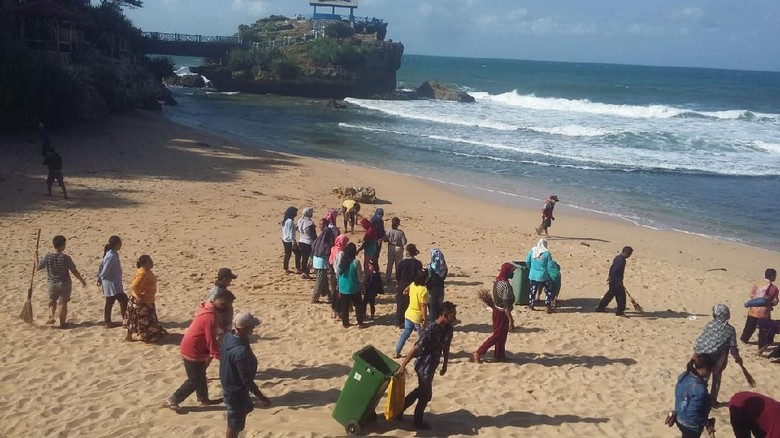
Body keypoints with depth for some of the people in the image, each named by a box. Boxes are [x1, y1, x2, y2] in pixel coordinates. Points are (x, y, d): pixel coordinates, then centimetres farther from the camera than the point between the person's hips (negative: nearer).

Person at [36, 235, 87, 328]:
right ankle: (62, 323, 15)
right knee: (63, 303, 9)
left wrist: (36, 257, 23)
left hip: (51, 284, 3)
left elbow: (38, 266, 5)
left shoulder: (47, 257, -9)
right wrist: (82, 280, -3)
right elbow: (74, 271, -14)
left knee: (52, 301, 25)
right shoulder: (65, 257, -18)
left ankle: (51, 316, 7)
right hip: (64, 284, -3)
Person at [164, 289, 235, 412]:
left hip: (193, 347, 10)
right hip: (192, 351, -10)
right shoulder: (210, 317, -29)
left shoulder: (207, 308, 3)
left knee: (200, 375, 21)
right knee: (195, 380, 2)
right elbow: (211, 340, -25)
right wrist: (218, 356, -15)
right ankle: (172, 400, 8)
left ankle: (204, 399, 34)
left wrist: (211, 353, 19)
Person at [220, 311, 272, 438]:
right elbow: (247, 380, -30)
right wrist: (262, 398, -20)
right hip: (236, 391, -9)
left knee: (246, 409, 31)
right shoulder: (241, 351, -36)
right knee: (235, 425, 11)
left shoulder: (228, 336, -9)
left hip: (228, 385, 9)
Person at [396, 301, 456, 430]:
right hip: (424, 366, -8)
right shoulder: (430, 330, -28)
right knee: (426, 394, 7)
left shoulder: (448, 329, -4)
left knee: (421, 390, 23)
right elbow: (416, 348, -24)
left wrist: (445, 365, 18)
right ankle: (418, 421, 29)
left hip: (432, 366, 8)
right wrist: (403, 365, -20)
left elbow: (446, 348, 10)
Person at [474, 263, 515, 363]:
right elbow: (506, 306, -24)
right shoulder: (506, 285, -25)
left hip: (497, 311, 9)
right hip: (502, 313, -9)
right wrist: (511, 321, -21)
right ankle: (479, 352, 3)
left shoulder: (497, 281, 3)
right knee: (498, 335, 2)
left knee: (501, 335, 18)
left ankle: (500, 355, 28)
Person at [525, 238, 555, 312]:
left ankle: (531, 305, 26)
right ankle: (548, 307, 10)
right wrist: (547, 271, 9)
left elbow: (527, 262, 4)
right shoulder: (547, 253, -14)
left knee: (533, 290, 18)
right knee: (548, 291, 11)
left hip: (533, 275, 4)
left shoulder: (532, 251, -4)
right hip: (543, 276, -3)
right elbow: (550, 265, -11)